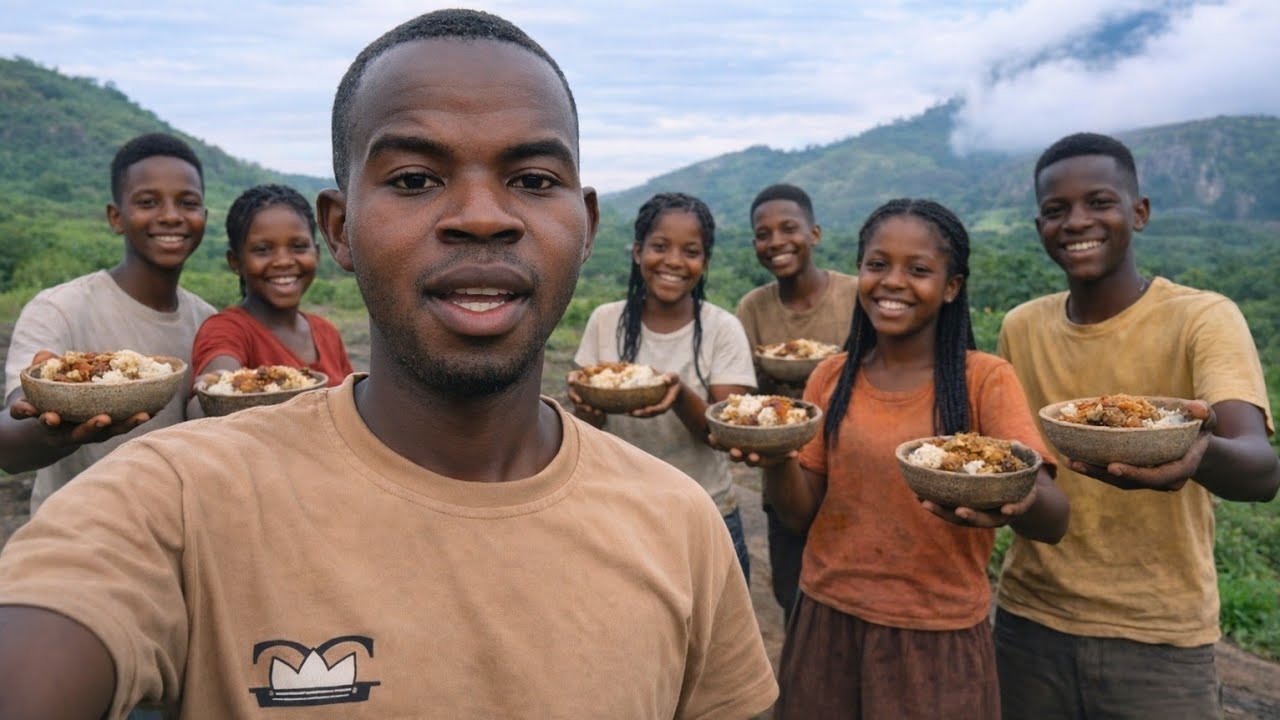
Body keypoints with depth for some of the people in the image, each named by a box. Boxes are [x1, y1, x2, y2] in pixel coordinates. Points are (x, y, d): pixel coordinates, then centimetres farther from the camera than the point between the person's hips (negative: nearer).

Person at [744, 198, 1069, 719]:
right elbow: (801, 512, -2)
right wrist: (775, 459, -22)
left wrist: (1015, 500, -41)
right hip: (826, 623, 3)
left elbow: (1053, 521, -19)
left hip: (938, 638, -2)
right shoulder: (831, 378, -1)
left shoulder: (985, 379, -10)